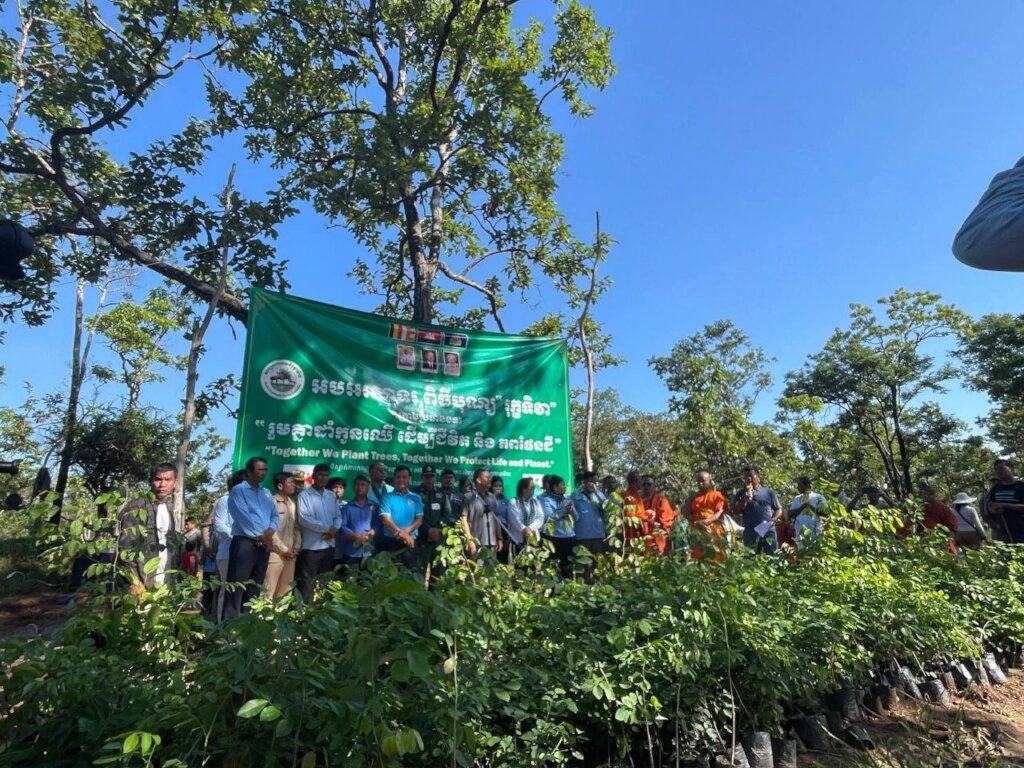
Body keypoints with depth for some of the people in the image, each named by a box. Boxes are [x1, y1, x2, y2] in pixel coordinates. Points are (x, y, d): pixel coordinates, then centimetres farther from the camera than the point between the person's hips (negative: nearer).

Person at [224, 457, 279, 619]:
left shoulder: (266, 493, 17)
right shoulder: (238, 490, -3)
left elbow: (275, 516, 12)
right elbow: (243, 517, -13)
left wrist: (270, 531, -9)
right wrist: (262, 535, -11)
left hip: (264, 545, 7)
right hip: (244, 543, -6)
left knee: (255, 589, 11)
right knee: (237, 587, -6)